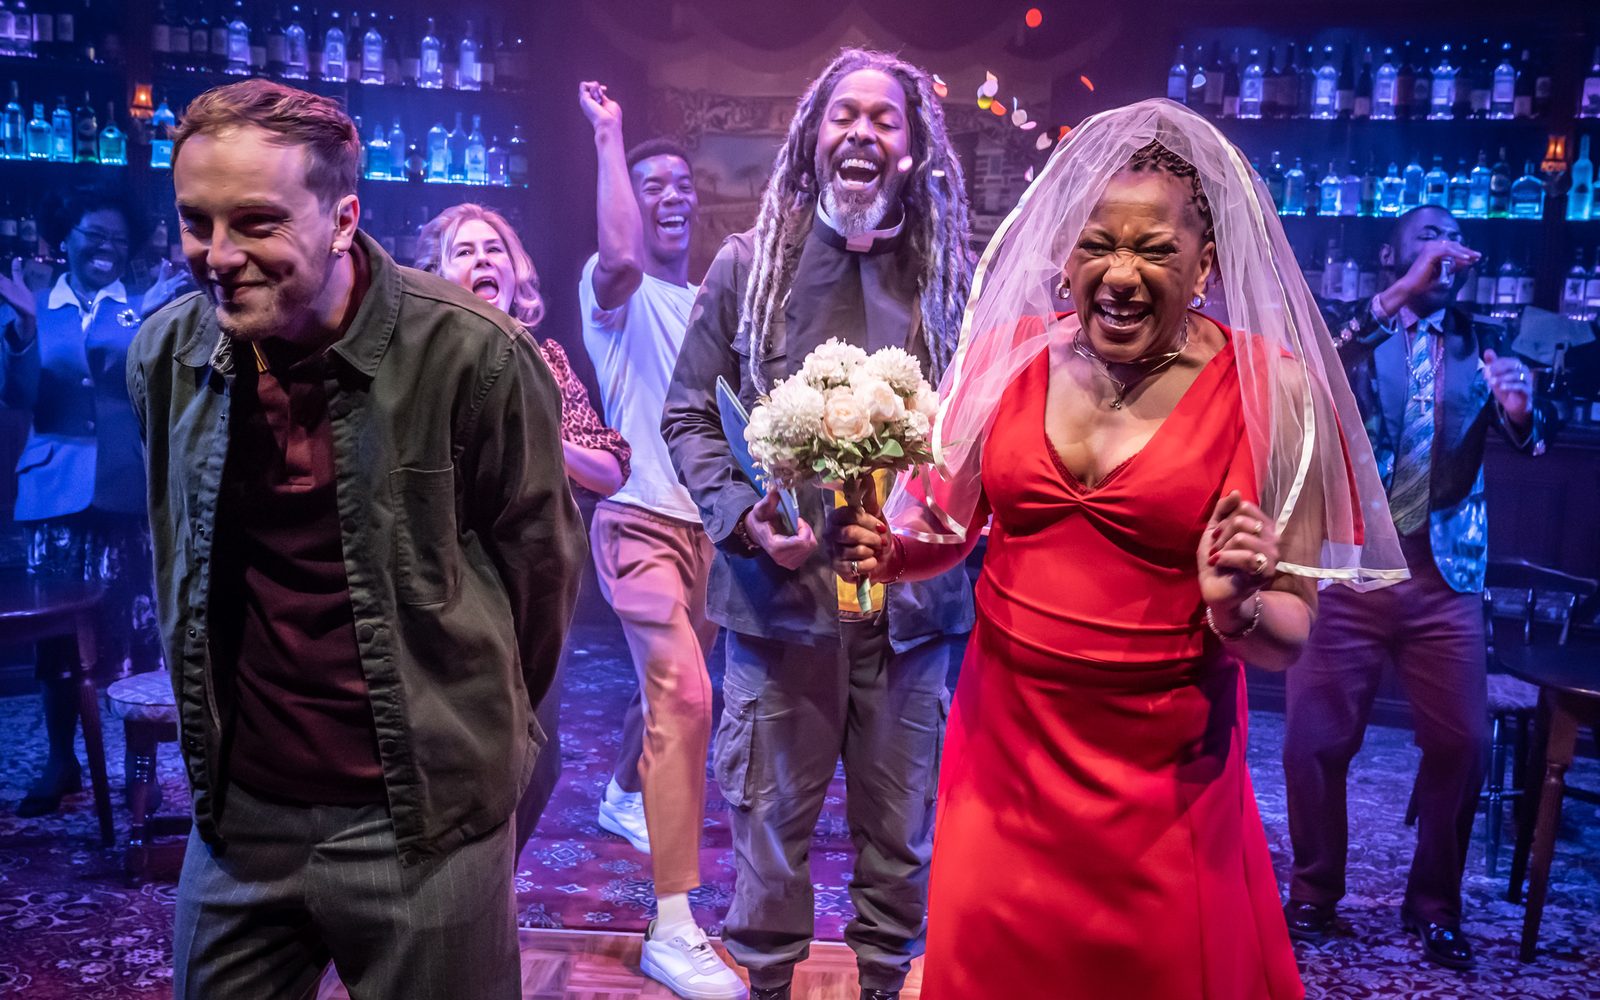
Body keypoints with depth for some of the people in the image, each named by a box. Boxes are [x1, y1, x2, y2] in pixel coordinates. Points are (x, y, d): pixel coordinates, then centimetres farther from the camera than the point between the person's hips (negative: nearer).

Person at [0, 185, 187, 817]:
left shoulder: (144, 308, 8)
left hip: (130, 488, -1)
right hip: (56, 488, 1)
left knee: (135, 623, 0)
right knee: (57, 628, 5)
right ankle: (61, 761, 16)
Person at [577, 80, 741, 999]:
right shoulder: (616, 291, -6)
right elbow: (621, 255, -31)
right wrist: (609, 134, -21)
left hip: (709, 520, 7)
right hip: (642, 519, -7)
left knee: (683, 682, 21)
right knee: (682, 691, -22)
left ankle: (627, 796, 51)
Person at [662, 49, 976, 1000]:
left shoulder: (952, 278, 6)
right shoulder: (747, 265, 4)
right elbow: (690, 413, 4)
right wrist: (743, 517, -11)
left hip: (913, 600, 1)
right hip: (782, 595, -1)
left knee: (902, 841, 14)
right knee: (770, 832, 10)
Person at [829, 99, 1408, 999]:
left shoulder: (1272, 389, -10)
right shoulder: (1007, 352, -4)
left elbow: (1290, 635, -6)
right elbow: (949, 530, 9)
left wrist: (1236, 606, -27)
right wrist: (884, 553, -11)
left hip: (1164, 774, -2)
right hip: (1003, 748, 3)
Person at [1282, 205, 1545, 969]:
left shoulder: (1480, 346, 12)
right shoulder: (1351, 326, 4)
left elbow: (1524, 443, 0)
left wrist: (1519, 413, -23)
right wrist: (1402, 295, -28)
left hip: (1445, 575, 2)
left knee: (1462, 745, 2)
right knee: (1315, 740, 0)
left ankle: (1434, 905, 23)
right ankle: (1313, 895, 19)